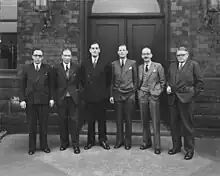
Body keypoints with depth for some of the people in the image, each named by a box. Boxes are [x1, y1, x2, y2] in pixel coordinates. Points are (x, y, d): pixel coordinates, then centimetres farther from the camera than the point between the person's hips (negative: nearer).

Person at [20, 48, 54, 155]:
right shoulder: (26, 68, 6)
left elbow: (50, 85, 6)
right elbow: (22, 85, 4)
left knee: (43, 124, 6)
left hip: (44, 100, 0)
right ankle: (32, 147, 19)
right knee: (31, 125, 7)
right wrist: (22, 99, -4)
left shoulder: (47, 68, 6)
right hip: (30, 100, 0)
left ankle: (44, 145, 20)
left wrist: (51, 98, -1)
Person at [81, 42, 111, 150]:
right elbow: (82, 79, 15)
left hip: (101, 96, -1)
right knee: (90, 120, 7)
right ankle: (90, 141, 19)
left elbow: (108, 80, 6)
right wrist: (86, 89, 9)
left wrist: (106, 92, 4)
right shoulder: (85, 64, 8)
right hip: (89, 96, 1)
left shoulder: (105, 63, 2)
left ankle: (102, 140, 19)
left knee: (102, 119, 7)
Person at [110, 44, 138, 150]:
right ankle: (119, 140, 20)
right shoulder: (114, 64, 7)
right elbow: (112, 80, 8)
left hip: (129, 95, -2)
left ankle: (128, 141, 16)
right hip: (117, 94, 2)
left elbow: (135, 79, 6)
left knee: (128, 119, 4)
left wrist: (134, 92, 1)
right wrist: (111, 95, 4)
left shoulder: (132, 63, 3)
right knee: (118, 119, 7)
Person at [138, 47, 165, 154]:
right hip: (142, 96, 4)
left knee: (155, 122, -1)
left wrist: (159, 91, -2)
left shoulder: (158, 66, 0)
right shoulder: (140, 67, 10)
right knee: (144, 120, 9)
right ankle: (146, 142, 23)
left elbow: (162, 81, 4)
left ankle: (157, 146, 8)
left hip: (154, 96, -3)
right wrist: (139, 91, 4)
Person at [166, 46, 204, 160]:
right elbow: (168, 80, 23)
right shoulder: (172, 66, 16)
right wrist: (168, 86, 3)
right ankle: (176, 146, 26)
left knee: (186, 125, 1)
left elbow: (200, 82, -2)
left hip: (185, 99, -5)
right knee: (174, 124, 11)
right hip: (173, 99, 5)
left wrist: (193, 94, -6)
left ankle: (189, 149, 15)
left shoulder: (193, 65, 0)